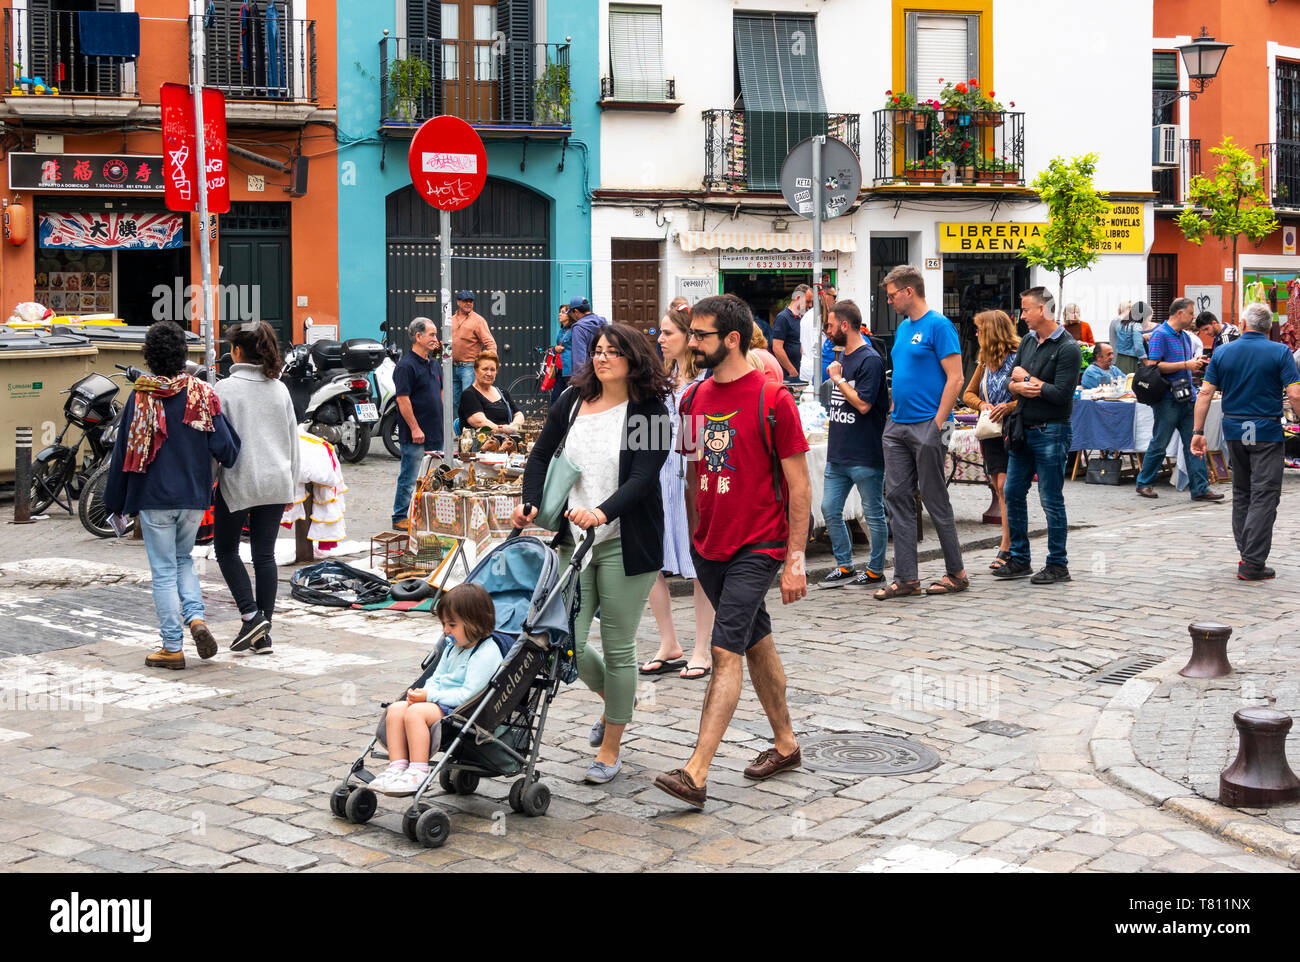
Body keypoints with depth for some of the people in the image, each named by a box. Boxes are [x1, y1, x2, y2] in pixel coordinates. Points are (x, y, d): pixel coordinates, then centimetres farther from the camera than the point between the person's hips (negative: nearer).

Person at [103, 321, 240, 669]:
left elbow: (124, 452, -3)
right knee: (183, 560, 21)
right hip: (194, 496, 3)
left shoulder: (140, 398, -7)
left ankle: (172, 647, 6)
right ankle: (196, 618, -1)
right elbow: (224, 445, -7)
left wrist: (115, 502, 6)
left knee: (164, 571, 4)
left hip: (154, 497, -2)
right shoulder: (202, 394, -4)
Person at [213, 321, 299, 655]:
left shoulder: (225, 389, -9)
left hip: (238, 482, -5)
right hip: (276, 483, 5)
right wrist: (291, 486, 21)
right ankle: (263, 633, 9)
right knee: (265, 555, 8)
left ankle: (251, 615, -2)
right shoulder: (280, 389, 7)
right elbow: (293, 440, 13)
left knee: (226, 549, 12)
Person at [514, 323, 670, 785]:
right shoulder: (573, 402, 8)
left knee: (618, 647, 3)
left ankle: (610, 750, 19)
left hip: (625, 545, -4)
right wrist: (531, 504, -7)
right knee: (568, 640, 0)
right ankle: (614, 699, 33)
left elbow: (642, 478, -16)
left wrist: (603, 512, -32)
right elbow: (541, 455, 9)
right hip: (573, 539, 4)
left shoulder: (650, 413, -6)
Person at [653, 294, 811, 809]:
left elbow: (798, 486, -10)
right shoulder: (694, 399, 7)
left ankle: (695, 774, -17)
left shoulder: (772, 400, -12)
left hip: (758, 548, -7)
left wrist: (795, 560, -12)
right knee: (757, 644, 17)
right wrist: (693, 537, 14)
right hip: (711, 548, 7)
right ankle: (785, 743, 32)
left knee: (726, 652, -13)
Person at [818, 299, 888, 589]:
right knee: (830, 509, 9)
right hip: (838, 454, 9)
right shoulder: (843, 358, 13)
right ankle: (845, 567, 19)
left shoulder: (870, 360, -13)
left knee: (873, 513, 3)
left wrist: (838, 379, -13)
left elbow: (863, 404, -21)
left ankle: (876, 570, 13)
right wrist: (833, 419, 12)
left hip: (865, 455, -9)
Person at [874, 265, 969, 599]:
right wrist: (894, 412, 13)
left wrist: (937, 424, -17)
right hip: (897, 426, 8)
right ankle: (906, 578, 7)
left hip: (926, 425, -8)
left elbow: (955, 378, -14)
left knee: (935, 500, -1)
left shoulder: (939, 326, -10)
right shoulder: (902, 328, 16)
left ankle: (956, 573, 12)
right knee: (898, 497, 5)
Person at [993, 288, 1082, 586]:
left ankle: (1058, 565, 8)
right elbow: (1011, 383, 9)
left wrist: (1027, 378, -9)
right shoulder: (1027, 341, 11)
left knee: (1051, 501, -2)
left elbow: (1061, 394, -20)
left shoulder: (1068, 348, -12)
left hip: (1050, 433, -8)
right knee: (1013, 494, 10)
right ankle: (1019, 560, 21)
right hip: (1023, 428, 8)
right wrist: (1020, 387, -14)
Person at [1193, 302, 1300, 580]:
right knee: (1264, 496, -3)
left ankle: (1246, 554, 23)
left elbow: (1205, 393, -1)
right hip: (1267, 432, -4)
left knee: (1241, 494, 18)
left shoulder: (1222, 353, 3)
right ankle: (1253, 564, -8)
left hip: (1234, 431, 4)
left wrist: (1198, 431, 1)